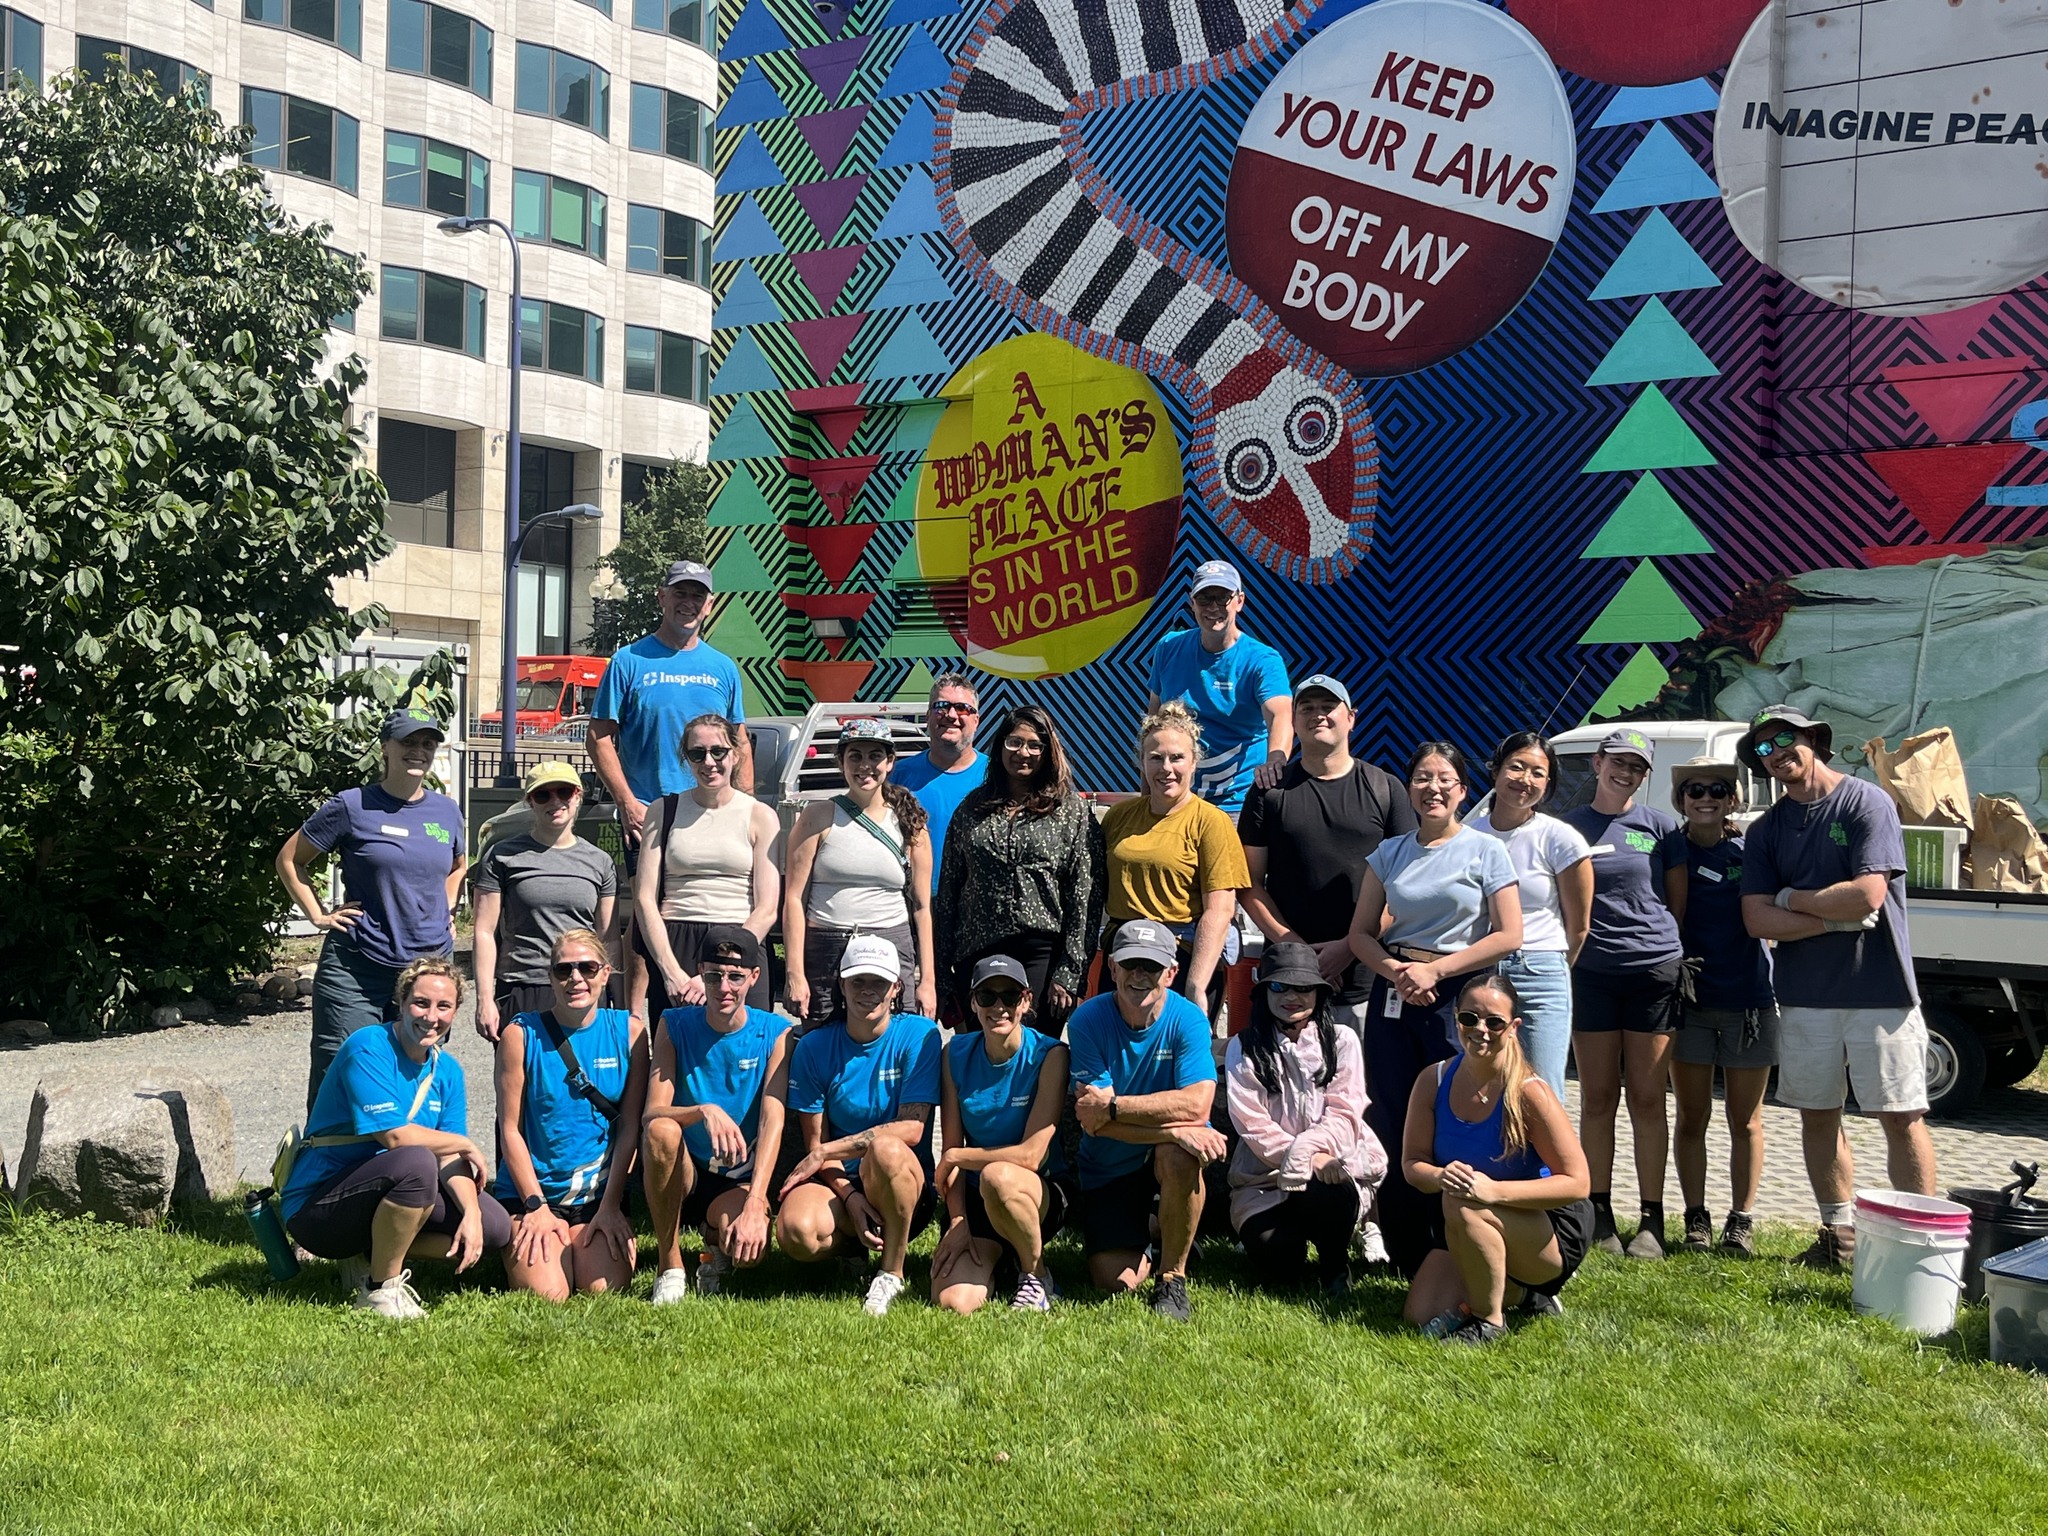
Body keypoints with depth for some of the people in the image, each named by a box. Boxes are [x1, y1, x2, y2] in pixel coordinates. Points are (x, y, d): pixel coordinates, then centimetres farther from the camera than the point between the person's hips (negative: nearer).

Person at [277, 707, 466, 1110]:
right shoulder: (353, 807, -4)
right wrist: (318, 915, -1)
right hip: (357, 971, -4)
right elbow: (290, 860, 6)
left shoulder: (447, 812, 9)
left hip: (430, 968, 4)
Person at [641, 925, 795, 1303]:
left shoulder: (774, 1033, -7)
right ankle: (669, 1267, -13)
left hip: (742, 1181, -1)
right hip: (684, 1175, 1)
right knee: (662, 1131, -32)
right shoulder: (675, 1025, -4)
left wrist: (754, 1205, -32)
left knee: (747, 1247, -33)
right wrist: (703, 1111, -37)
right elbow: (653, 1114, -14)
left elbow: (773, 1123, -18)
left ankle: (717, 1245, 8)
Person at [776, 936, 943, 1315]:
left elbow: (911, 1128, -13)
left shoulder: (919, 1034, -5)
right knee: (796, 1233, -33)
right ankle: (850, 1251, 6)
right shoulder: (815, 1046, 2)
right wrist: (850, 1197, -18)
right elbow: (815, 1140, 0)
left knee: (886, 1148, -38)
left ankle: (892, 1271, -15)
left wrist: (825, 1152, -14)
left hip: (905, 1186, -2)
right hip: (838, 1184, 2)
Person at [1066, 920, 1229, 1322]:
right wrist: (1176, 1129, -33)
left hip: (1170, 1158, -1)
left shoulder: (1187, 1018, -13)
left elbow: (1197, 1104, -27)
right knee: (1115, 1282, -12)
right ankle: (1149, 1235, 25)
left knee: (1179, 1155, -36)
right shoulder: (1087, 1021, -14)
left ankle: (1172, 1276, -13)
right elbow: (1093, 1121, -22)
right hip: (1108, 1170, 1)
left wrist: (1113, 1105, -29)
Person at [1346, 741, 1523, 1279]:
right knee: (1391, 1127, 4)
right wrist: (1393, 969, -9)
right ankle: (1407, 1259, 14)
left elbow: (1508, 936, -7)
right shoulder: (1389, 853, 10)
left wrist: (1434, 970, -12)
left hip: (1457, 995, -4)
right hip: (1394, 995, 4)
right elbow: (1361, 933, 11)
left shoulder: (1485, 851, -1)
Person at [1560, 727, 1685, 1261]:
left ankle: (1651, 1218, 10)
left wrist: (1683, 956, 5)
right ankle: (1599, 1212, 14)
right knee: (1598, 1097, 6)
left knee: (1648, 1098, 3)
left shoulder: (1661, 825, 6)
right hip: (1591, 971, 1)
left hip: (1655, 969, 0)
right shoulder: (1570, 827, 7)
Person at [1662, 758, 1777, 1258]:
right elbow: (1671, 916, -1)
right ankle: (1696, 1219, 16)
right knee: (1692, 1117, 6)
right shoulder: (1673, 847, 1)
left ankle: (1742, 1221, 17)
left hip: (1748, 996, 0)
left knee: (1744, 1119, 8)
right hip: (1689, 996, 0)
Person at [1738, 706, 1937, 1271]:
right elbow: (1758, 919, -1)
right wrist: (1835, 918, -12)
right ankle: (1840, 1234, 21)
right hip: (1804, 994, 5)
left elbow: (1868, 895, -17)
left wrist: (1793, 898, -4)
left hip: (1878, 989, -5)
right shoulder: (1766, 830, 8)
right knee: (1817, 1115, 10)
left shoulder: (1867, 803, -6)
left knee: (1901, 1115, -1)